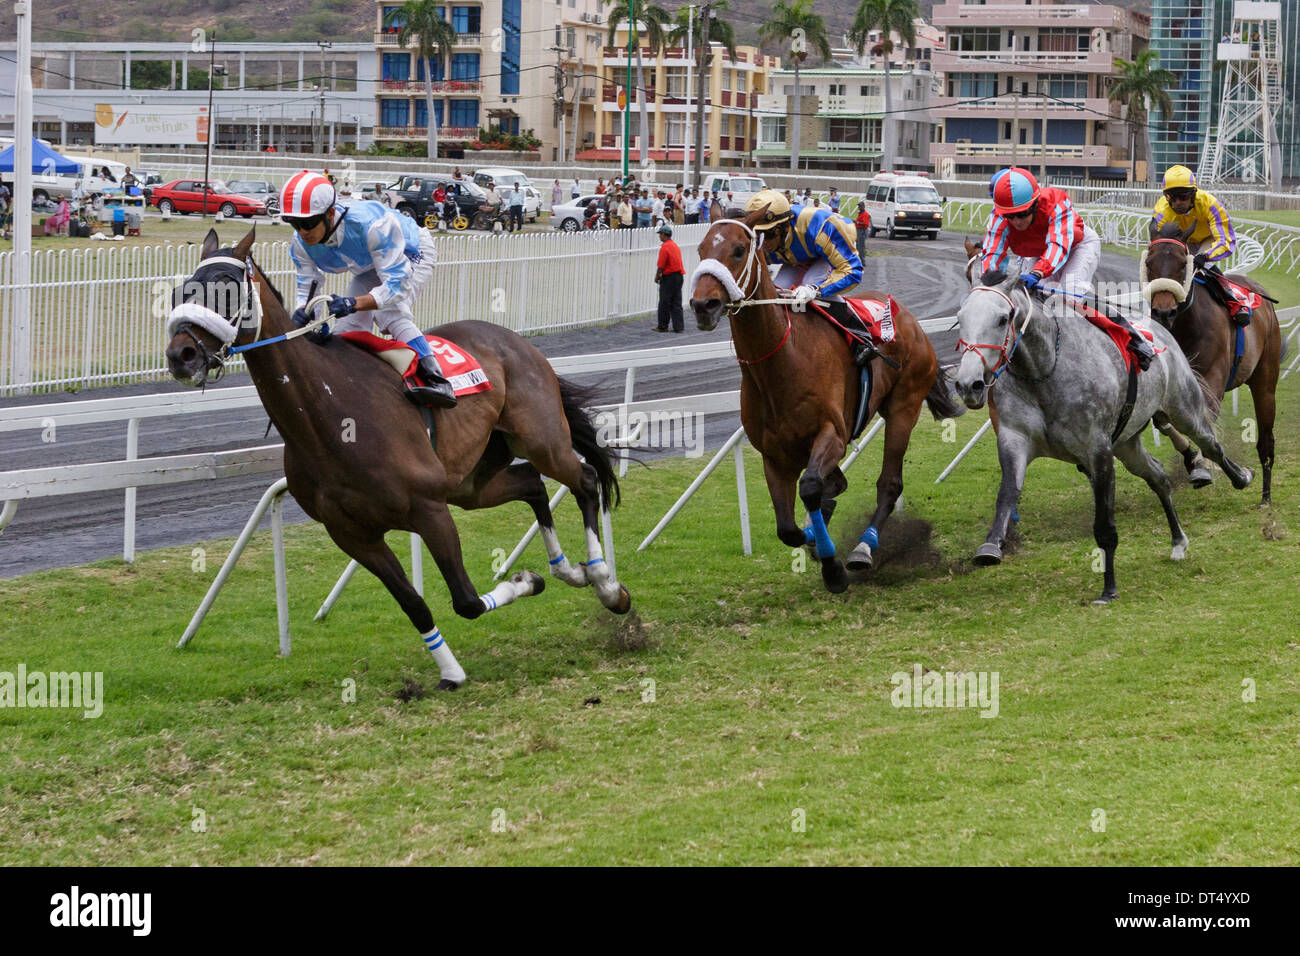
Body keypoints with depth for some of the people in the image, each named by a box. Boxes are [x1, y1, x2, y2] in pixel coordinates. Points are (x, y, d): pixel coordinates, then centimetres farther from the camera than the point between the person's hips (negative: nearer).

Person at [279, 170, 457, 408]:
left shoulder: (372, 224, -45)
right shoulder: (300, 244, -25)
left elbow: (397, 284, -46)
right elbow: (307, 288, -16)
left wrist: (353, 304, -62)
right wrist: (303, 312, -42)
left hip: (413, 253, -7)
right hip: (370, 268, 7)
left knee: (389, 313, -31)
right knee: (346, 328, -6)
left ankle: (439, 383, -33)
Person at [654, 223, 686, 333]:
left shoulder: (665, 247, -15)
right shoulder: (675, 245, 12)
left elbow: (661, 266, -15)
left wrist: (657, 277, 0)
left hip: (669, 277, -8)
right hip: (679, 276, 8)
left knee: (664, 303, 2)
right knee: (676, 304, 9)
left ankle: (662, 326, 8)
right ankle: (679, 327, 7)